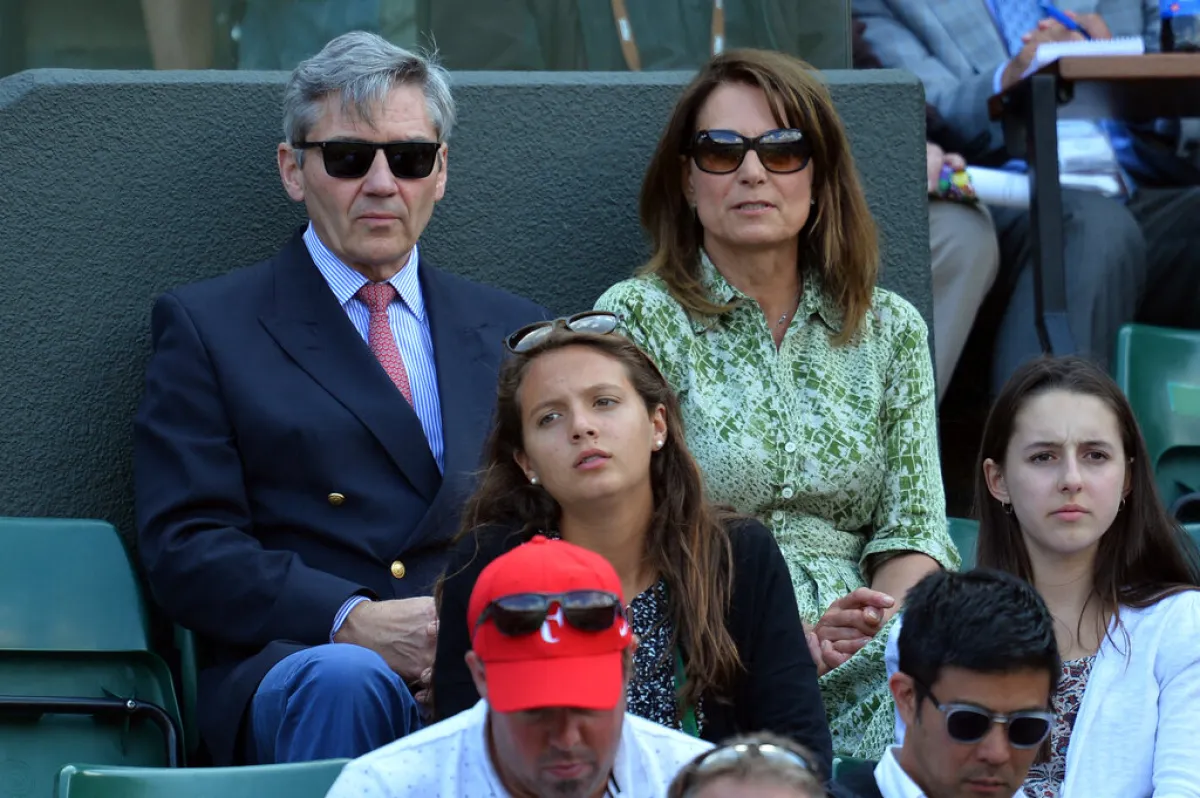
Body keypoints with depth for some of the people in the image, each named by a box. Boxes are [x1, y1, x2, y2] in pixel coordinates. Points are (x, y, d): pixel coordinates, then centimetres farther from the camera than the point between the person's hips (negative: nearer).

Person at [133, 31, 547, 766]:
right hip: (290, 671, -2)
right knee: (345, 678, -40)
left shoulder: (513, 332, 24)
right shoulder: (207, 326, 12)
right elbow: (184, 547, 1)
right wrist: (353, 623, -15)